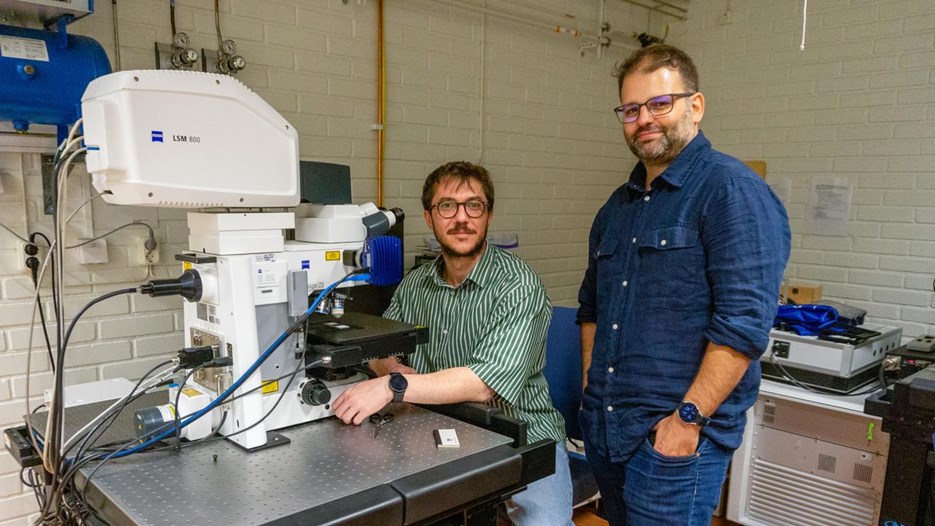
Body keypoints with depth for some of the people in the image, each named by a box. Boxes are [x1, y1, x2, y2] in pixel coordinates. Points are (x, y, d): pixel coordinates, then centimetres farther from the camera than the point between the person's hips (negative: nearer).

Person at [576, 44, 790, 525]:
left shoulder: (732, 190, -11)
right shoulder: (618, 206, 13)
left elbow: (744, 320, -19)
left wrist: (688, 418, -19)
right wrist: (592, 383, 12)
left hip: (675, 437, -7)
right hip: (602, 428, 7)